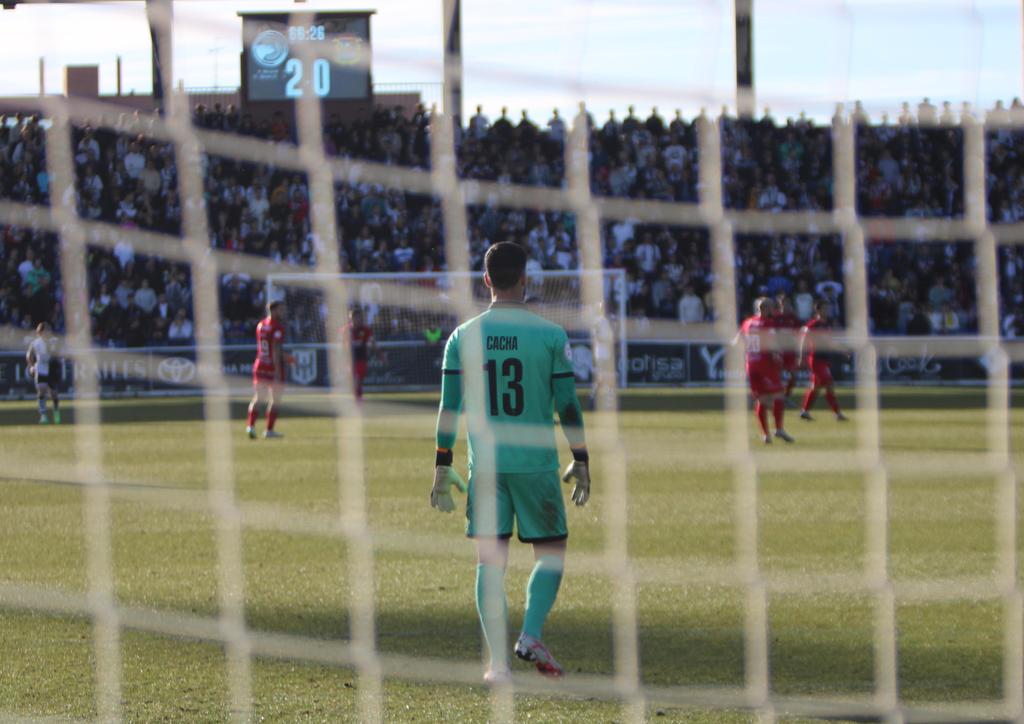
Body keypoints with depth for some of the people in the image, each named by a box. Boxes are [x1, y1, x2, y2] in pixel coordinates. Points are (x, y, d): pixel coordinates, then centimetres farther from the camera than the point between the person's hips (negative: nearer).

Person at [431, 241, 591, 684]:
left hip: (484, 465, 2)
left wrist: (442, 467, 8)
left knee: (490, 561, 6)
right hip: (536, 464, -2)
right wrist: (580, 461, 7)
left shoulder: (463, 337, 2)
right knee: (550, 552, 11)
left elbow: (448, 408, 2)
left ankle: (497, 659, 2)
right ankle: (531, 637, -7)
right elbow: (568, 406, -3)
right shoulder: (550, 336, -5)